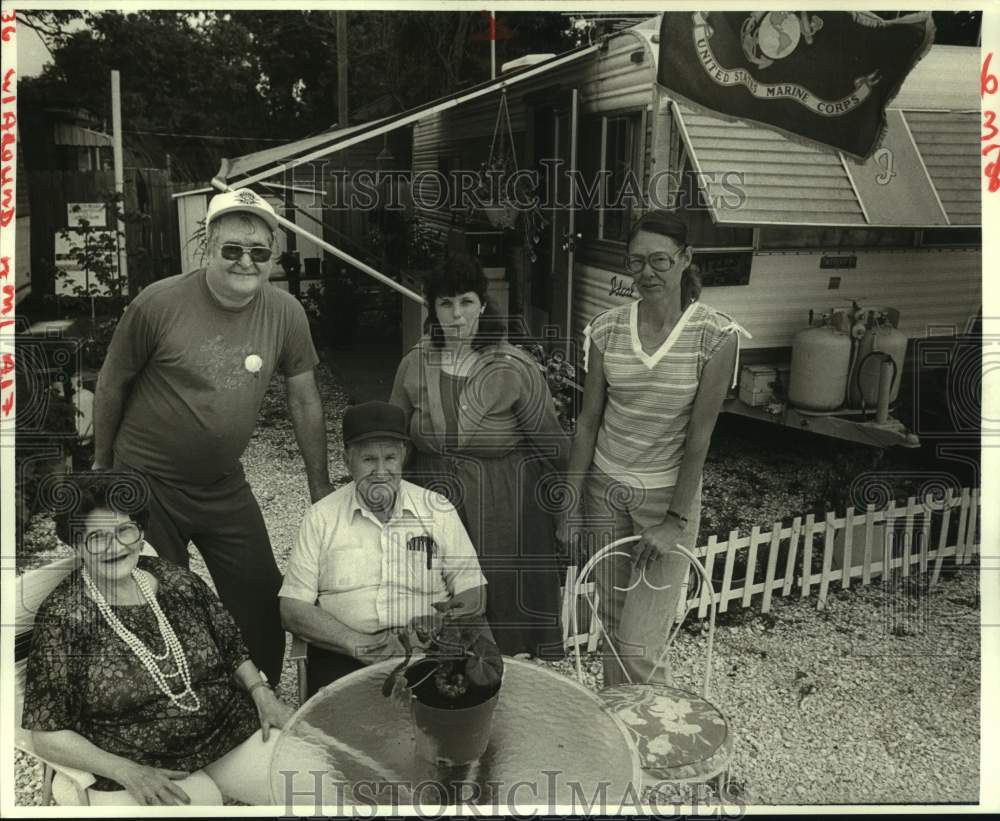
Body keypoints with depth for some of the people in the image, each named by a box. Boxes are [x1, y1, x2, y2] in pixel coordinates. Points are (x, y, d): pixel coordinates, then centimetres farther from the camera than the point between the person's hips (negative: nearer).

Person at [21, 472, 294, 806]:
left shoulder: (177, 582, 1)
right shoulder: (62, 618, -10)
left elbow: (232, 649, 13)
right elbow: (48, 734, -9)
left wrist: (261, 691, -5)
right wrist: (127, 771, -20)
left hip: (233, 733, 4)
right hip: (142, 769, -3)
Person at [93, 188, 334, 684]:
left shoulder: (286, 313, -7)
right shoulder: (158, 303, -17)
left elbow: (304, 400, 2)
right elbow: (113, 383, -3)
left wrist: (320, 489, 5)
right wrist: (102, 463, 7)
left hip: (224, 485, 3)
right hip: (146, 484, -3)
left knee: (263, 604, 8)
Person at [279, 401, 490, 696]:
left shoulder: (438, 509, 8)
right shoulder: (321, 517, 6)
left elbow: (474, 596, 5)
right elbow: (292, 608, 2)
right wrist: (358, 643, -13)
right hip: (342, 659, -1)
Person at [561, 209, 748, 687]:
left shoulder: (715, 336, -13)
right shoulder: (606, 330, -4)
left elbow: (699, 434, -13)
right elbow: (588, 421, 1)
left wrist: (676, 520, -13)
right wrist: (572, 505, 2)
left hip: (667, 495, -3)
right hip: (606, 490, 4)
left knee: (637, 646, -3)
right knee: (611, 628, 15)